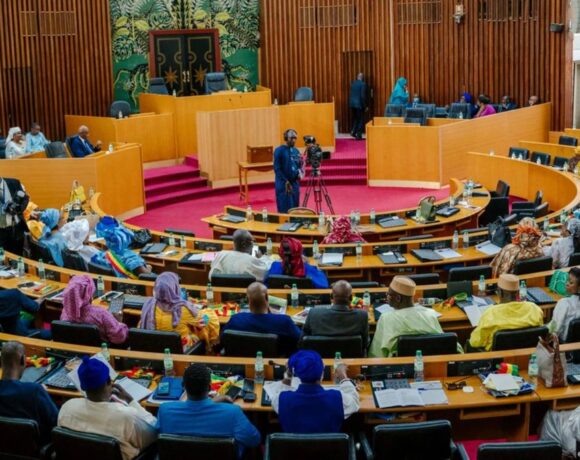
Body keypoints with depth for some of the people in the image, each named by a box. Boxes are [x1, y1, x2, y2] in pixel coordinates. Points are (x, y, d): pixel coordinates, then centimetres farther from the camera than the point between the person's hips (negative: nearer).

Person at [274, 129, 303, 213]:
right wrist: (285, 181, -16)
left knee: (295, 208, 9)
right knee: (285, 209, -5)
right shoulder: (279, 151, -7)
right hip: (283, 184, -6)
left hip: (295, 183, 6)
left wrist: (299, 172, -4)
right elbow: (277, 168, -11)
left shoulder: (296, 151, 11)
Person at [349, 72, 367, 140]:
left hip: (352, 103, 6)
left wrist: (350, 103, 16)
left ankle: (353, 131, 7)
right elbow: (363, 96, -16)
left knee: (355, 118, 20)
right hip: (359, 104, -6)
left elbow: (350, 94, 9)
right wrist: (365, 105, -9)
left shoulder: (353, 83, 7)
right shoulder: (363, 84, -12)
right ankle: (358, 135, 1)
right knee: (360, 120, 2)